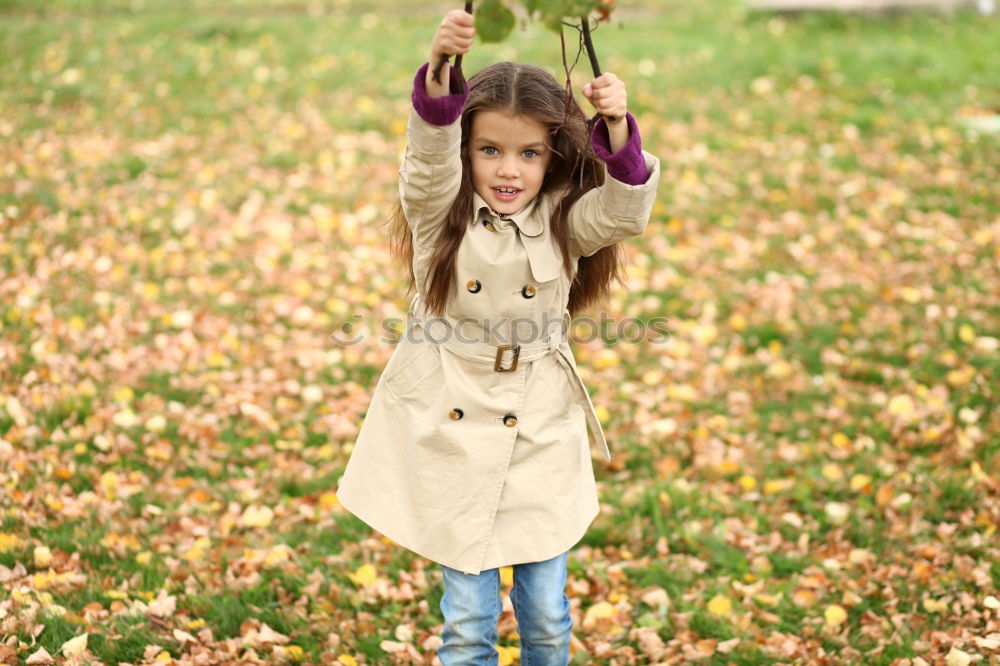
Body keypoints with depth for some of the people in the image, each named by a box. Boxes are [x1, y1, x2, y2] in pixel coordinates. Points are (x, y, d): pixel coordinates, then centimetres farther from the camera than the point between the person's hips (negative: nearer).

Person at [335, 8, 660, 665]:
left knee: (545, 610, 13)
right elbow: (429, 153, -26)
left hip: (541, 435, 2)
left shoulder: (563, 221, -2)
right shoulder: (441, 211, -7)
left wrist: (619, 131, -37)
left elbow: (624, 214, -20)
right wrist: (440, 69, -45)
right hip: (452, 430, -1)